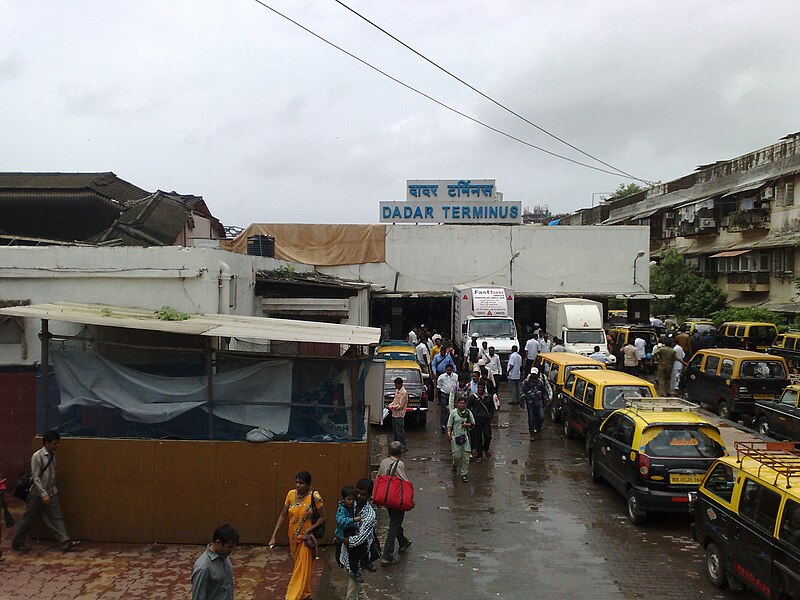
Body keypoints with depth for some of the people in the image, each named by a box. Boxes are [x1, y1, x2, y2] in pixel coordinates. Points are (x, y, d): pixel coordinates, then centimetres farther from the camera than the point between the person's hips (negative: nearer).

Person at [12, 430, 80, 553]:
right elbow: (35, 477, -20)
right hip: (37, 494, -6)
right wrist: (43, 494, -23)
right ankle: (17, 542, 26)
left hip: (51, 493, 6)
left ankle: (66, 542, -5)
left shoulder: (52, 455, 5)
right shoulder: (37, 456, -17)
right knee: (28, 519, 8)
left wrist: (53, 489, 15)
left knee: (56, 518, 0)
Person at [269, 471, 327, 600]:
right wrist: (274, 536, -4)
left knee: (302, 569, 1)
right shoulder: (291, 494, -7)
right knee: (298, 566, 20)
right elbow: (283, 515, 0)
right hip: (293, 536, 5)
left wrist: (308, 530, -20)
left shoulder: (314, 496, -19)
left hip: (306, 538, -5)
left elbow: (323, 517, -12)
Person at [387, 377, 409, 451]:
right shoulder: (397, 391, 10)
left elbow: (400, 406, -19)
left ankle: (403, 447, 5)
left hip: (399, 415, -9)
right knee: (395, 431, 15)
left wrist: (391, 407, -16)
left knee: (400, 431, -3)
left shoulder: (404, 393, -18)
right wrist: (390, 405, 2)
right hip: (394, 414, 9)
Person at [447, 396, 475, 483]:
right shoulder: (453, 412, -1)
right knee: (457, 455, -4)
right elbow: (449, 424, 1)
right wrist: (449, 434, -10)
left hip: (465, 436, 2)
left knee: (466, 457, -1)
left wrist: (467, 425, -9)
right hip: (456, 436, -1)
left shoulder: (468, 412, 4)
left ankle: (464, 474, 11)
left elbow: (473, 423, 11)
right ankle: (455, 466, 30)